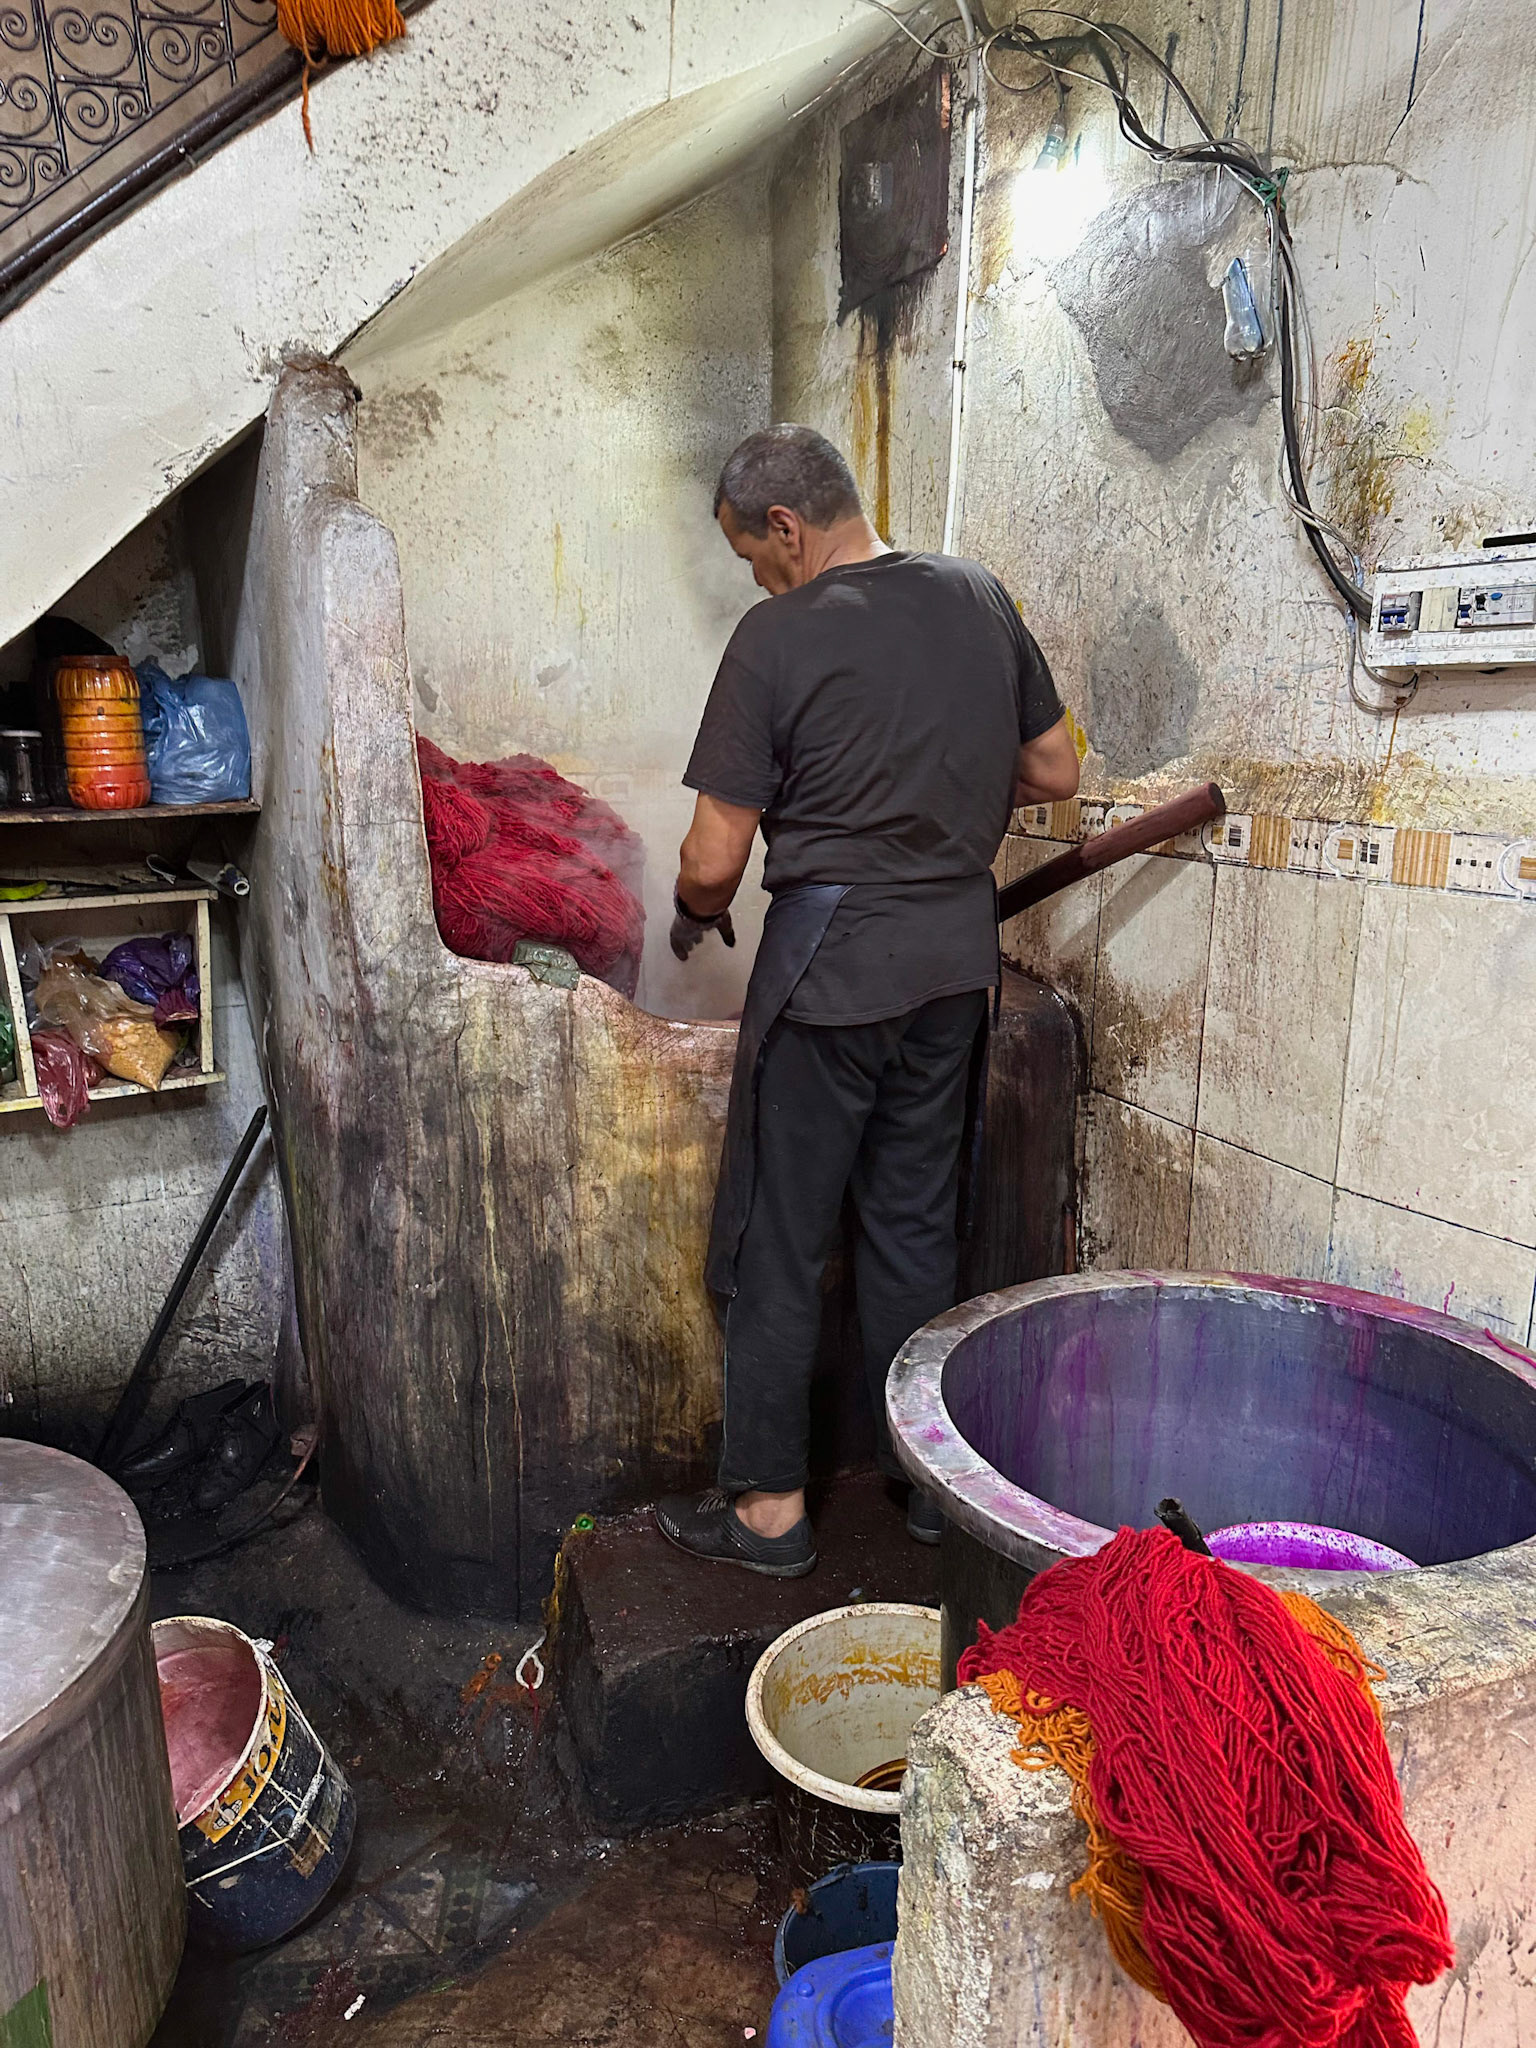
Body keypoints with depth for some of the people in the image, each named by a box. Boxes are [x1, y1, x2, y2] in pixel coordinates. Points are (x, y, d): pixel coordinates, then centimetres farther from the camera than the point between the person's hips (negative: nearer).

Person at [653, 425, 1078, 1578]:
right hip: (956, 959, 6)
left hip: (829, 962, -6)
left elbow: (715, 859, -11)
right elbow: (1057, 773, 13)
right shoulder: (980, 598, 6)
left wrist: (696, 916, 10)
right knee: (917, 1223, 17)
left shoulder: (779, 639, -11)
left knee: (780, 1239, 7)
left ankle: (769, 1506, 18)